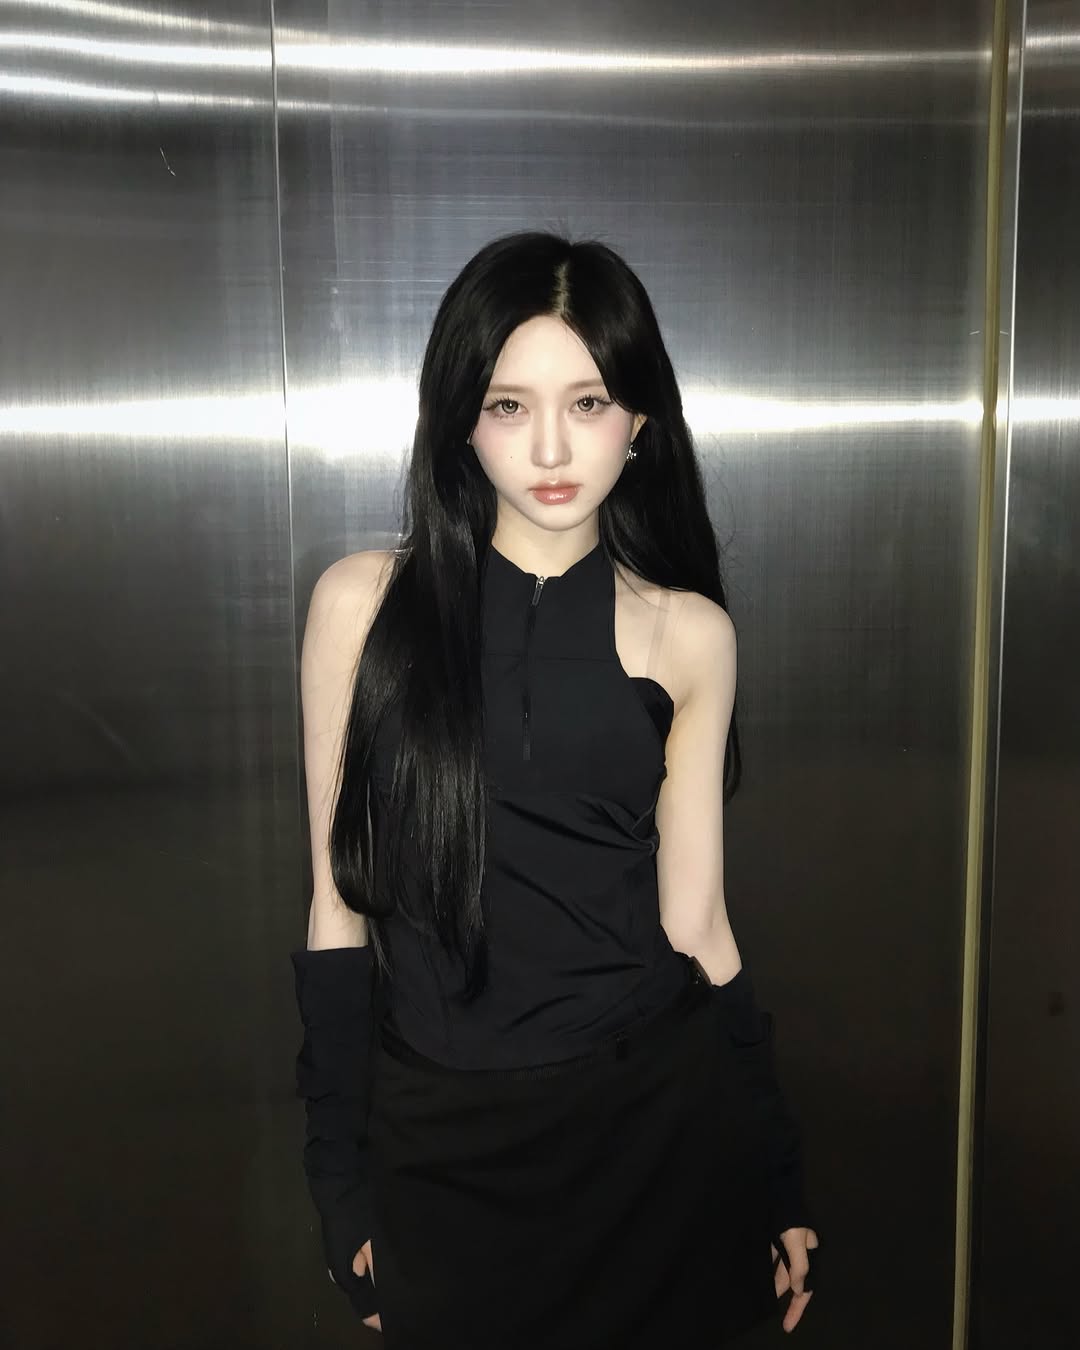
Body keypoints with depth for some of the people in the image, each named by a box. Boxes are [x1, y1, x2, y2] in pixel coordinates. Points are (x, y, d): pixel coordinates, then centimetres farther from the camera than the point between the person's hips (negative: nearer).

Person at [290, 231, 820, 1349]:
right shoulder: (365, 602, -5)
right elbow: (341, 900, -3)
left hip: (658, 1115, 1)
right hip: (441, 1137, 0)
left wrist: (775, 1181, 5)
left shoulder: (685, 632, -3)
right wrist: (341, 1176, 0)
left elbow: (695, 921, 1)